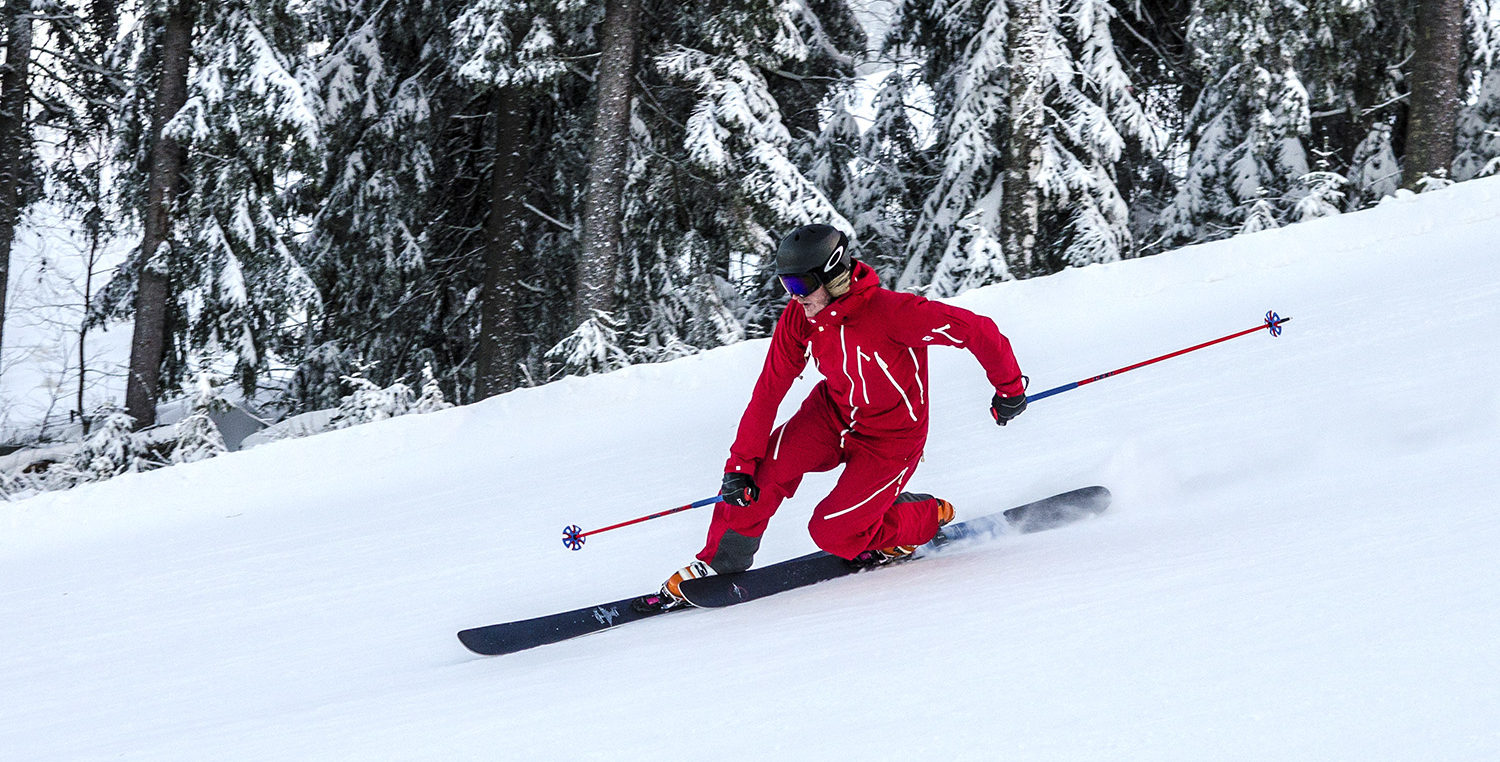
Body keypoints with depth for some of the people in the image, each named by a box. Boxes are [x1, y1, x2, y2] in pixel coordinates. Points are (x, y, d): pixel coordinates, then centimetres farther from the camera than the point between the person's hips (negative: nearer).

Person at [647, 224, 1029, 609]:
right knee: (765, 468, -17)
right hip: (833, 413, 5)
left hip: (890, 439, -5)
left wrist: (1009, 387, -13)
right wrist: (741, 463, -14)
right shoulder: (798, 318, -14)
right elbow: (768, 391, -9)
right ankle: (720, 560, 0)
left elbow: (976, 330, -27)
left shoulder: (890, 312, -33)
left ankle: (927, 519, 15)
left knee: (830, 532, -10)